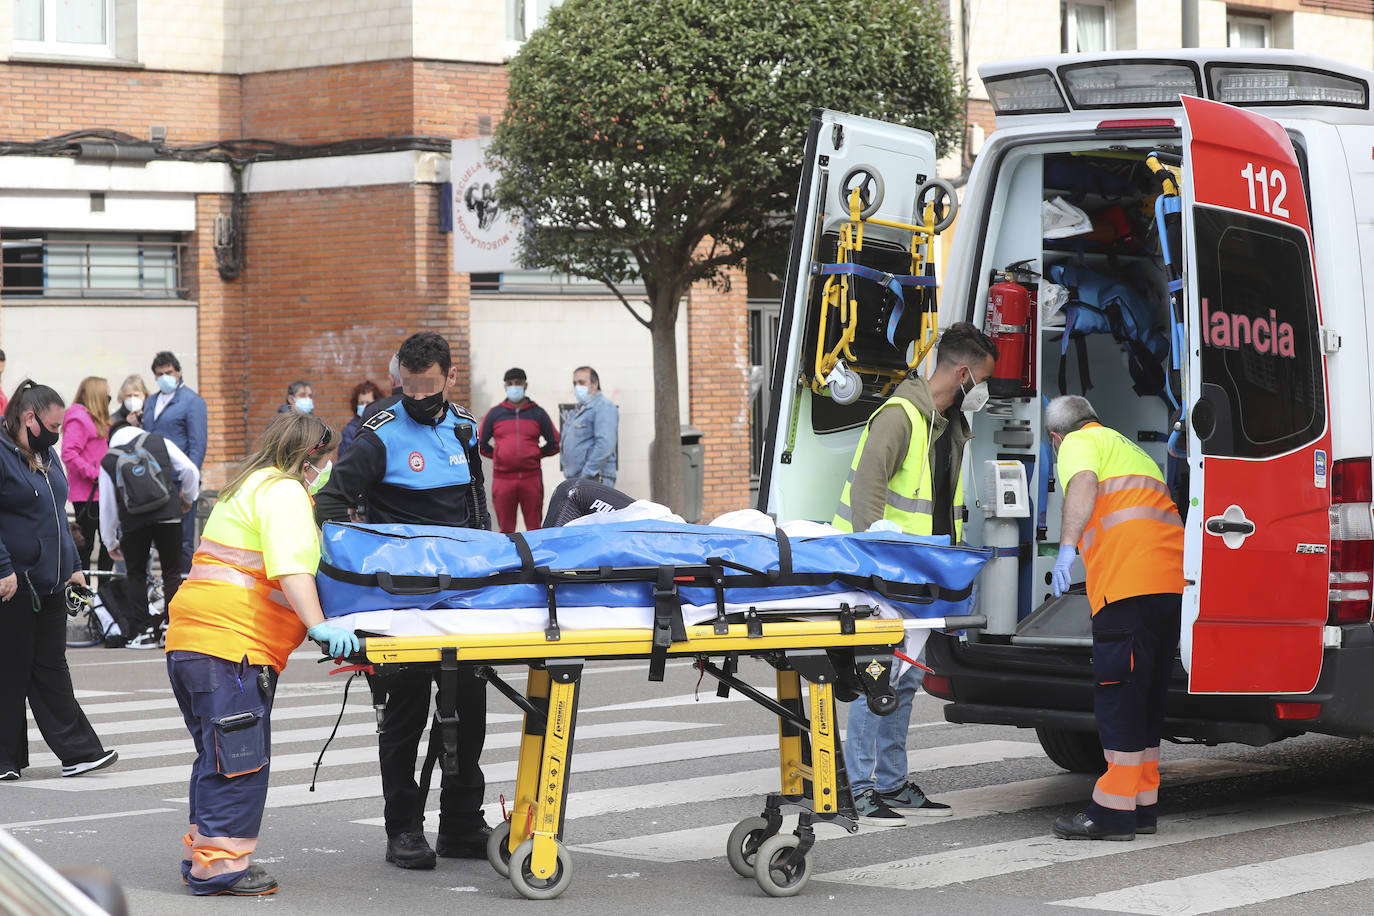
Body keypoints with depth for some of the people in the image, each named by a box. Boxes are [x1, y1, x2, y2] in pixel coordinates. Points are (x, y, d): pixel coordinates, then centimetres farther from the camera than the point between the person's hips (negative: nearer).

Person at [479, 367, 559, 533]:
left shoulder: (537, 413, 9)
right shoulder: (494, 414, 9)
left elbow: (554, 444, 13)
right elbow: (480, 444, 15)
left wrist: (535, 455, 6)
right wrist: (498, 456, 6)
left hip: (531, 478, 0)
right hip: (503, 480, 0)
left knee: (534, 528, 0)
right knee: (506, 529, 2)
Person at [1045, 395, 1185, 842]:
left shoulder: (1079, 443, 7)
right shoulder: (1132, 449, 34)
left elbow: (1083, 485, -15)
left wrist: (1067, 547, -24)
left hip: (1129, 582, -9)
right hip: (1172, 582, 9)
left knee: (1118, 693, -8)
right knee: (1146, 696, 14)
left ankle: (1113, 812, -10)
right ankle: (1142, 805, 19)